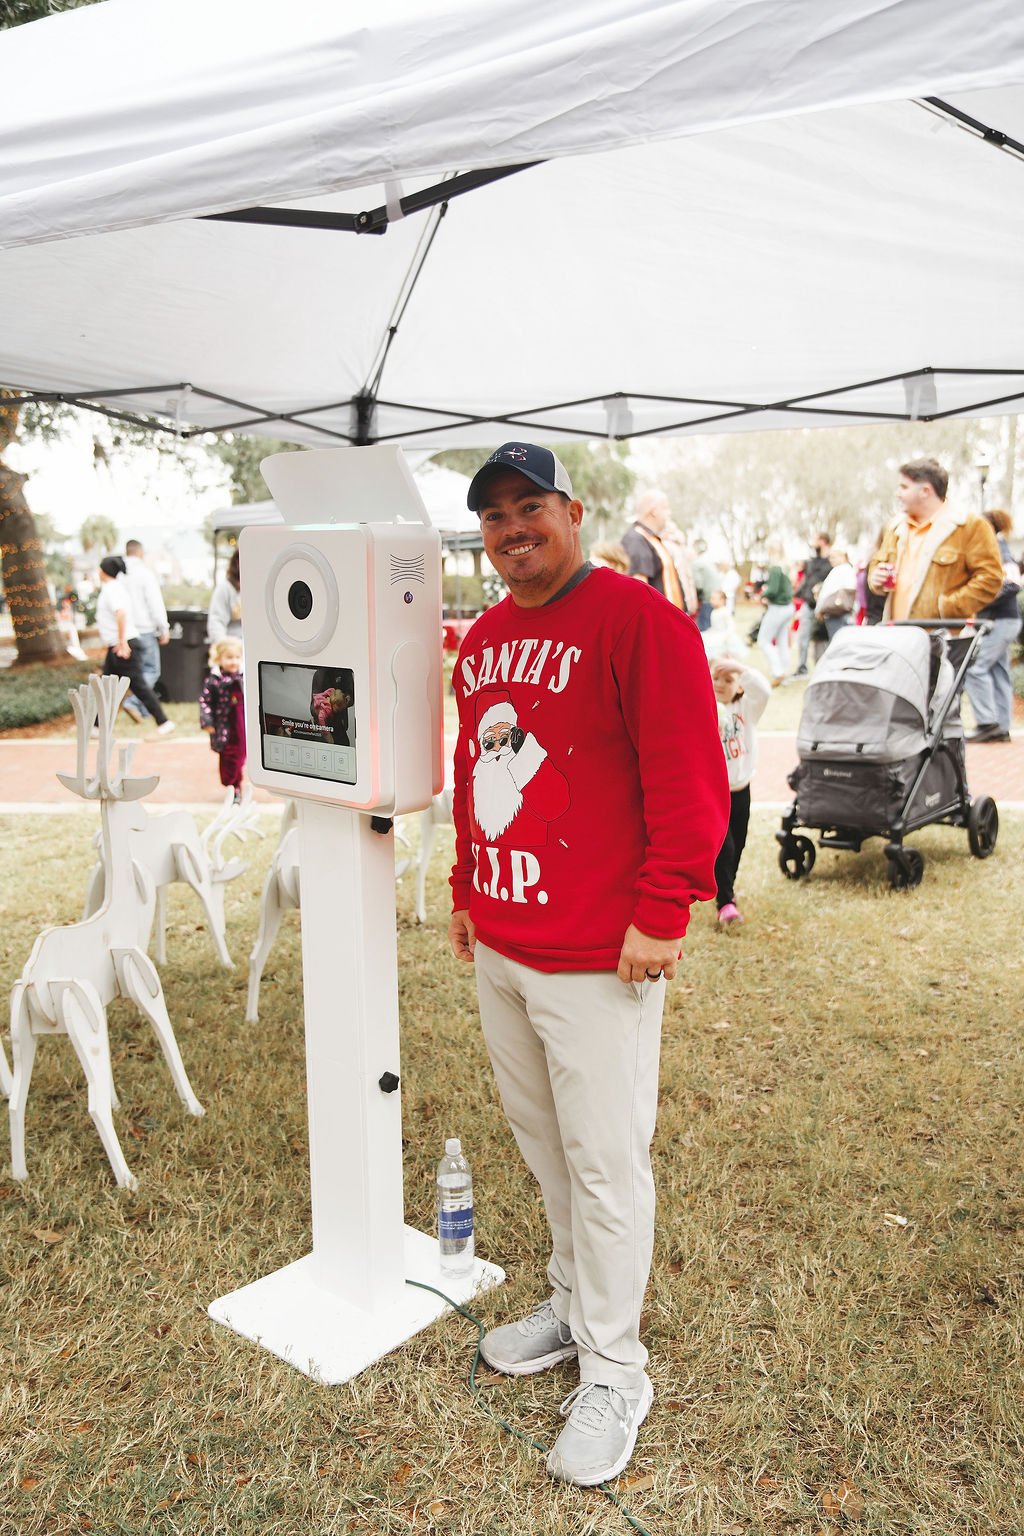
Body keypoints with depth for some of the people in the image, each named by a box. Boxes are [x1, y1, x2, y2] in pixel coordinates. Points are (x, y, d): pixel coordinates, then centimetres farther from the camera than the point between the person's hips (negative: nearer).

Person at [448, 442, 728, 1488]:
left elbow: (690, 783, -17)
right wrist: (466, 892, 19)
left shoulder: (638, 621, -13)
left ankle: (612, 1372, 24)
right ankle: (571, 1302, 42)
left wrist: (661, 914, -18)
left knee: (604, 1161, 5)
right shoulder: (484, 639, 12)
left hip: (596, 961, -8)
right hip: (498, 948, 8)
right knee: (539, 1140, 21)